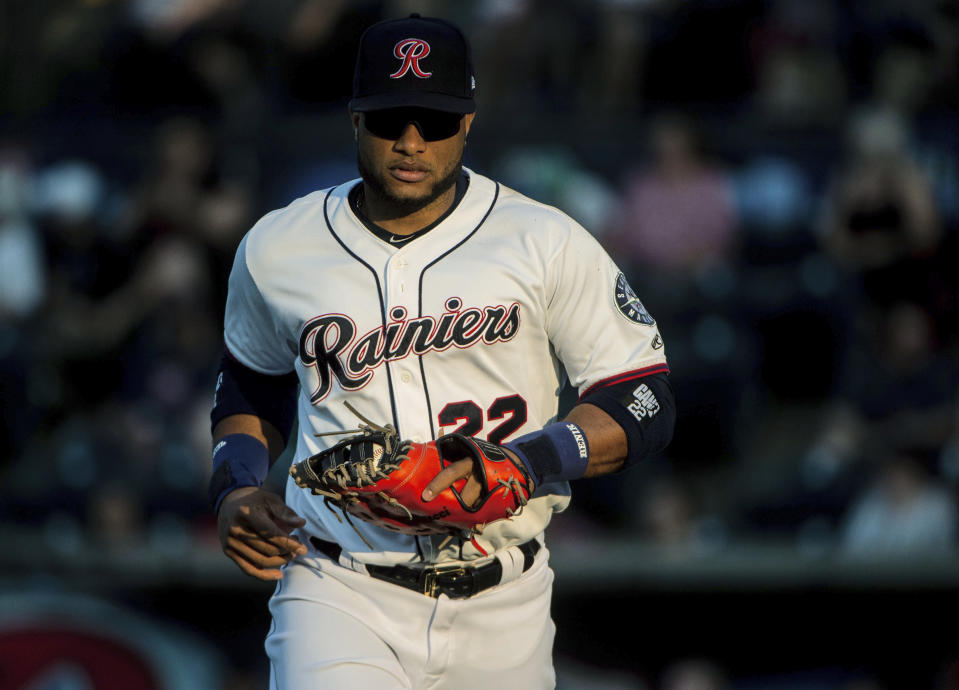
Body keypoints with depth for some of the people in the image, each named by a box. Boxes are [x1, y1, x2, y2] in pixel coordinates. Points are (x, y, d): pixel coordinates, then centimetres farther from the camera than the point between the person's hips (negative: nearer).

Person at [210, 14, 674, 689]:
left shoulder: (547, 244, -1)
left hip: (500, 609, 1)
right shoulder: (276, 250, 6)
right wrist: (235, 489, 5)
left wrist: (520, 464, -16)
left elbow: (645, 404, 0)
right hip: (338, 596, -1)